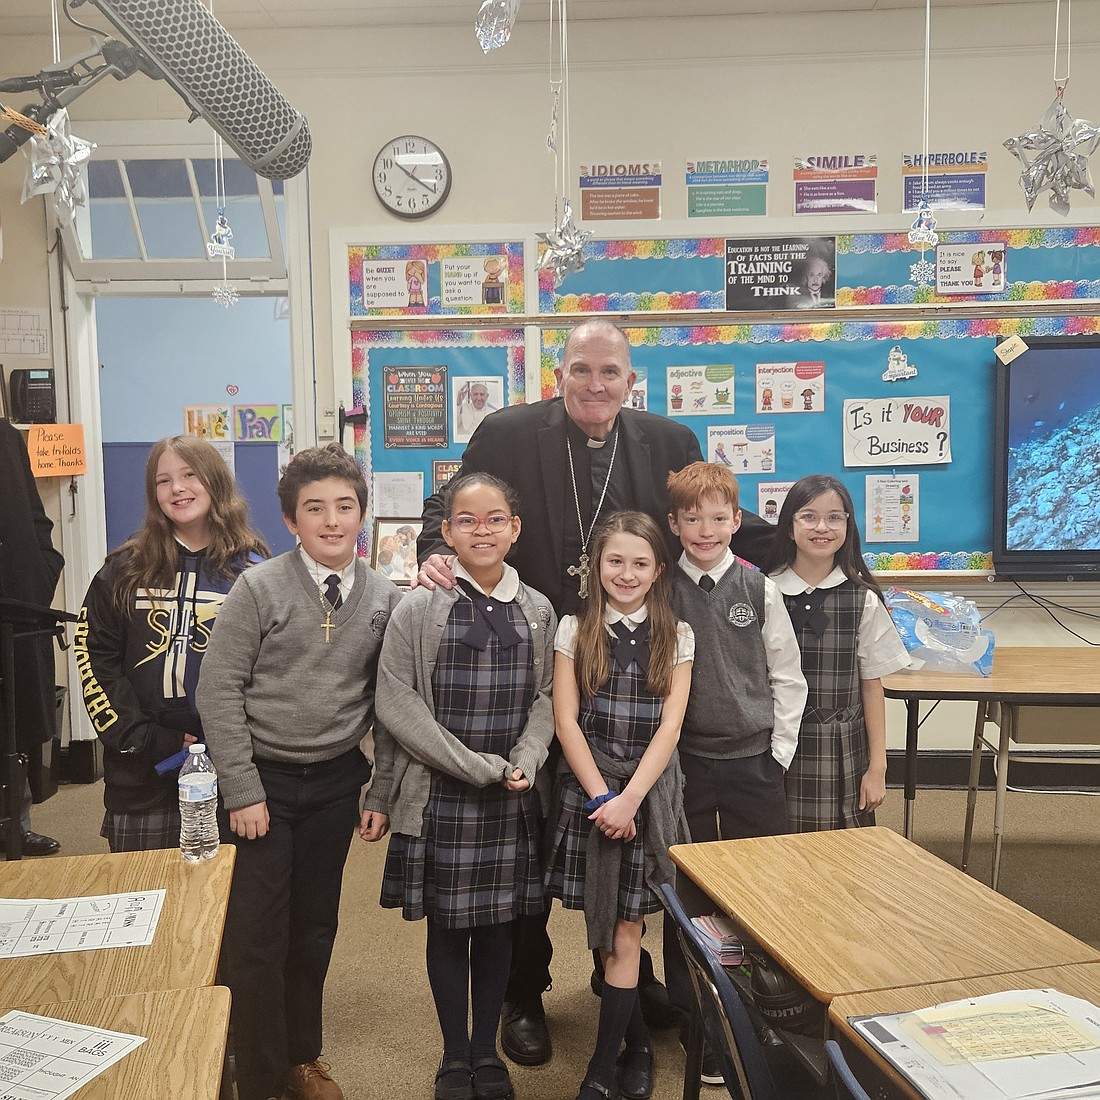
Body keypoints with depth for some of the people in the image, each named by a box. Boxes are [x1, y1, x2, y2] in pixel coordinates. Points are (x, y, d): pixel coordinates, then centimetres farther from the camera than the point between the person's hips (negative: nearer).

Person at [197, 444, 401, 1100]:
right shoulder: (259, 589, -11)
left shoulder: (385, 599, -1)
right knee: (258, 937, 1)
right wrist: (243, 791, -12)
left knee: (316, 929, 15)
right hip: (264, 777, -3)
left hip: (336, 781, 3)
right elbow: (218, 692, -10)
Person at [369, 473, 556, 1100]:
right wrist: (478, 767, -14)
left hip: (512, 798, 3)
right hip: (440, 795, -2)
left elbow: (544, 699, 6)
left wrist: (525, 761, -12)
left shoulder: (538, 612, 4)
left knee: (498, 924, 12)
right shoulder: (420, 608, -7)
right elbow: (397, 702, -10)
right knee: (448, 926, 10)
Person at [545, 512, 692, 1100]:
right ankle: (638, 1043, 24)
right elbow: (566, 720, -3)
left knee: (623, 929, 0)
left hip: (649, 788, 0)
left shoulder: (676, 636, 2)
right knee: (609, 930, 4)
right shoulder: (574, 630, 1)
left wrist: (628, 798, -13)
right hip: (587, 787, 0)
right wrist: (602, 797, -11)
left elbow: (669, 725, -4)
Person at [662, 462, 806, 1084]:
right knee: (688, 894, 8)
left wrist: (780, 752, 0)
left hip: (754, 760, 1)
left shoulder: (759, 590, -1)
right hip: (683, 763, 0)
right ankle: (696, 1026, 25)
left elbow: (787, 676, 4)